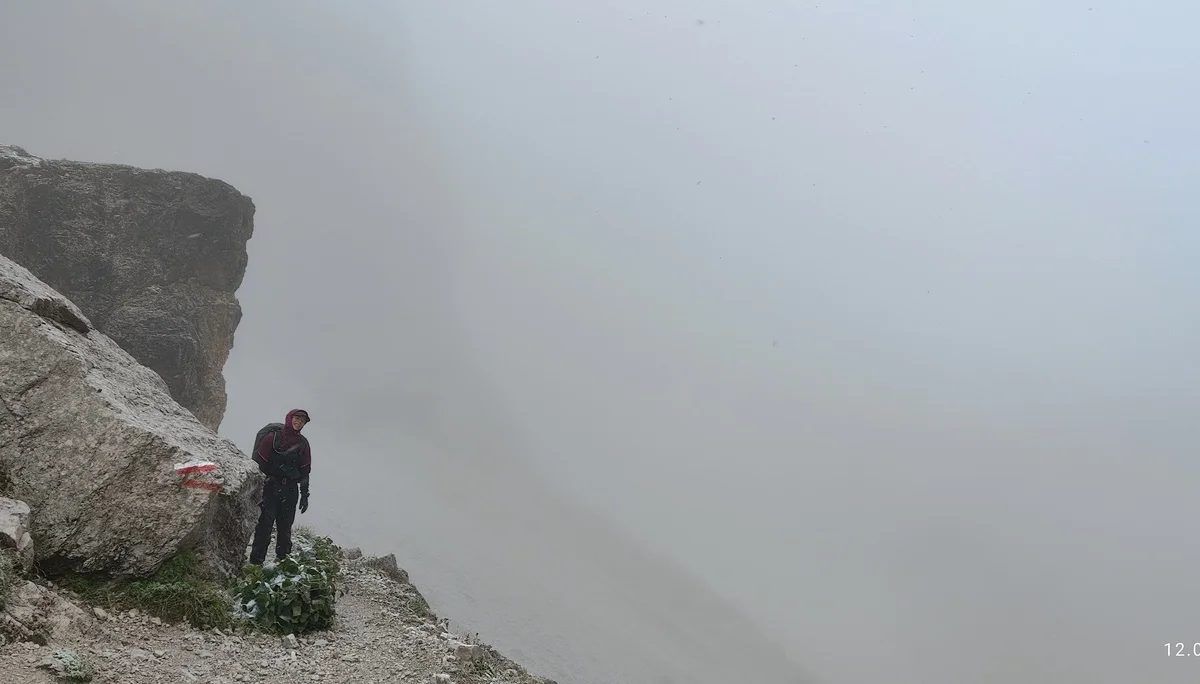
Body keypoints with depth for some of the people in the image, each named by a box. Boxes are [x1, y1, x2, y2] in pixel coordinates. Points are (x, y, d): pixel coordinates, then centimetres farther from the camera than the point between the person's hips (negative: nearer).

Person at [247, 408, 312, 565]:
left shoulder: (303, 443, 9)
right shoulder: (273, 437, -3)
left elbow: (305, 471, 13)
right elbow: (259, 461, -5)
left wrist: (304, 495, 10)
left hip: (290, 490, 4)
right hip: (269, 487, -4)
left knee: (285, 529, 7)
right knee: (264, 526, -10)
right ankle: (256, 562, -9)